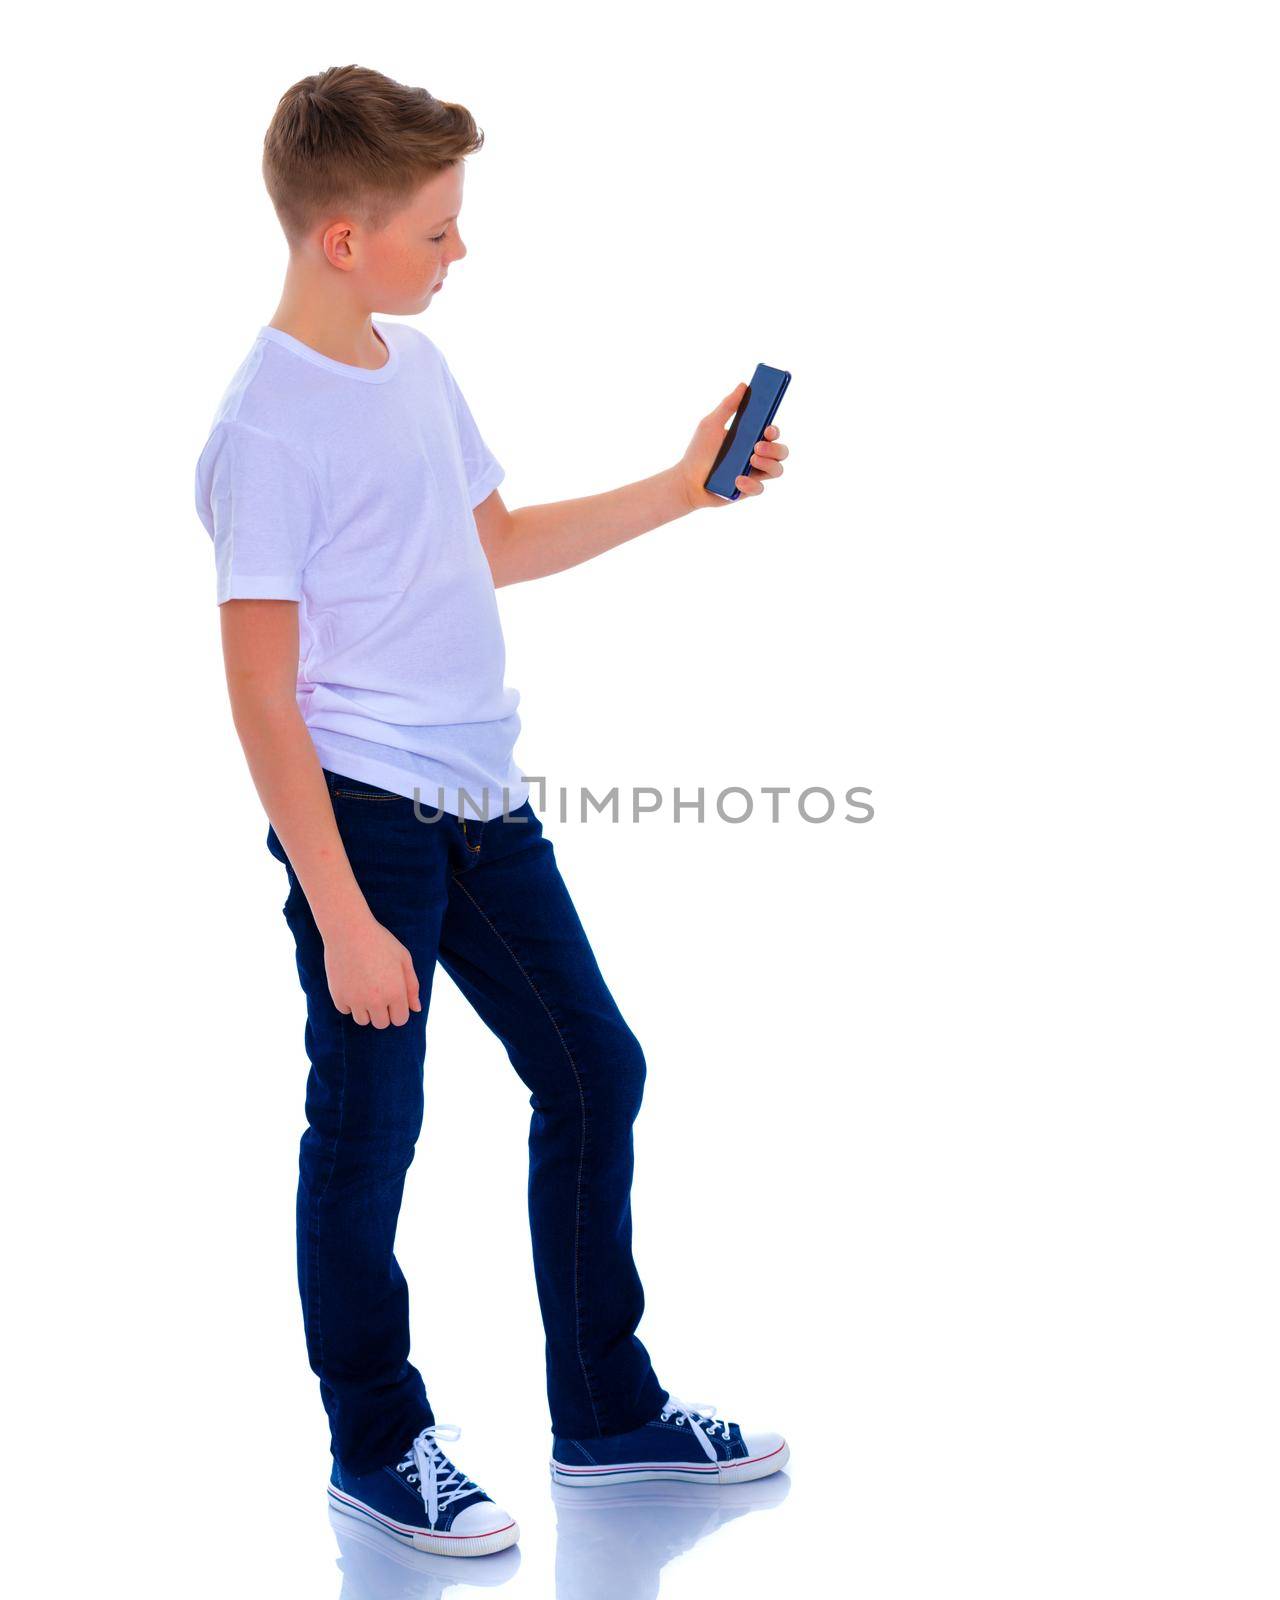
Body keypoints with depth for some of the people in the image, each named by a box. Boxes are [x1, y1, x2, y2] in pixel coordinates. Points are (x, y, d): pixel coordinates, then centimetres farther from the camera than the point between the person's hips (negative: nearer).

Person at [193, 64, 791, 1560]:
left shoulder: (418, 364, 8)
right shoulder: (267, 430, -17)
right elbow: (262, 700, -18)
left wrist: (682, 489, 17)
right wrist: (344, 920, -20)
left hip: (481, 799, 9)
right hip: (362, 814, -8)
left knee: (595, 1069, 13)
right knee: (369, 1130, 4)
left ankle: (606, 1410, 28)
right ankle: (376, 1444, 24)